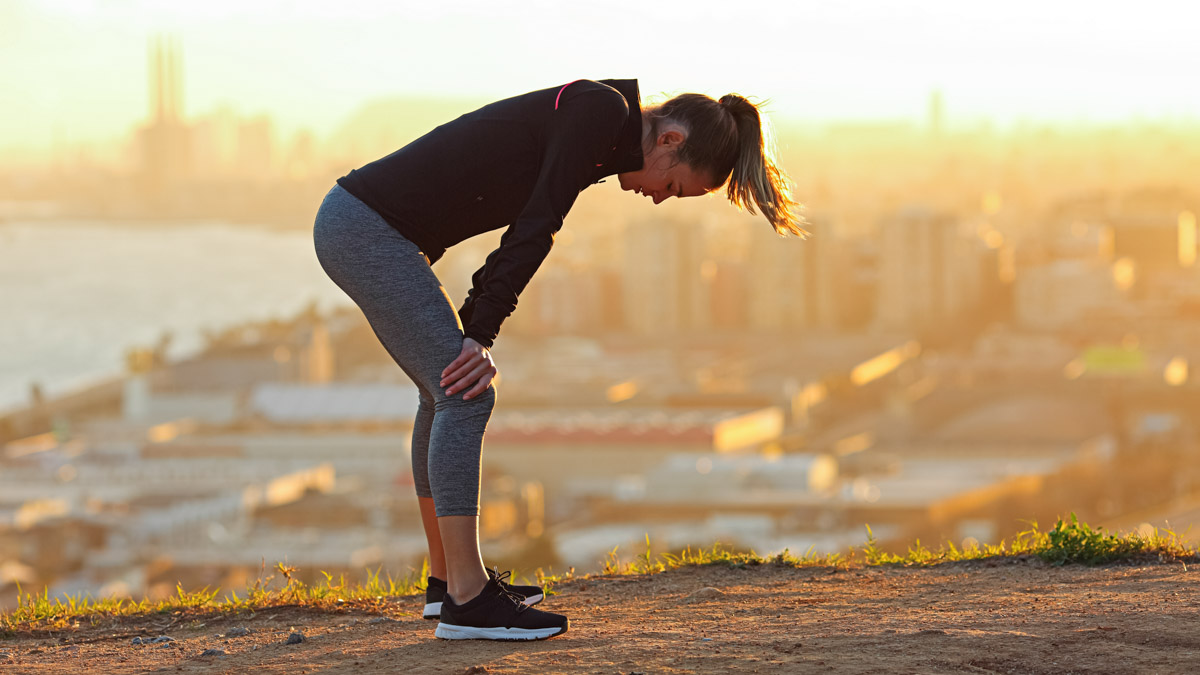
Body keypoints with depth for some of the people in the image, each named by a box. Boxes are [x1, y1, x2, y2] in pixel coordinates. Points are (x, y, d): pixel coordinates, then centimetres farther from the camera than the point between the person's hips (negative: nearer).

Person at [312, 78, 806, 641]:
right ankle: (466, 601, -10)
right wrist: (480, 334, -15)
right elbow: (534, 230, -17)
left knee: (450, 391, 18)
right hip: (367, 229, -10)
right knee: (465, 395, -10)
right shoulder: (601, 110, -14)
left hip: (359, 225, 10)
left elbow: (525, 232, 18)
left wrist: (475, 330, 11)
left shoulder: (593, 118, 15)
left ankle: (448, 578, 27)